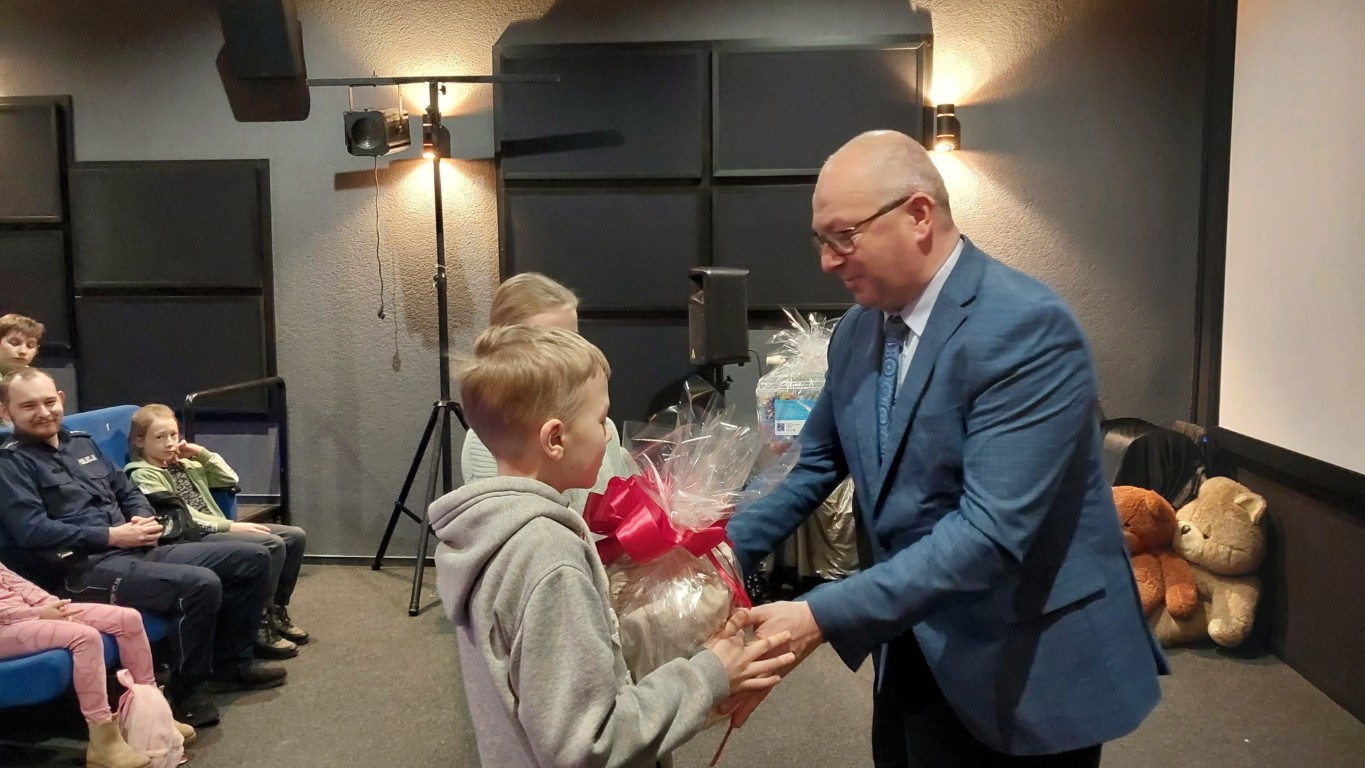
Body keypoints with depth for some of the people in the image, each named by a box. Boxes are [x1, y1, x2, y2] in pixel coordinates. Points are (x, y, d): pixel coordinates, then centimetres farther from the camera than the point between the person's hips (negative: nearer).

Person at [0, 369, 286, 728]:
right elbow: (32, 532, -15)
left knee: (252, 558, 0)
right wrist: (112, 536, -16)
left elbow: (128, 491, 24)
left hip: (137, 551, 8)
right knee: (199, 584, -32)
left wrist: (144, 519, 0)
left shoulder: (81, 442, 21)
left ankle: (230, 662, 12)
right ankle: (185, 692, -12)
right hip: (82, 569, -8)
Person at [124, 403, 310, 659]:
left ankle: (276, 609, 10)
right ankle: (260, 623, -17)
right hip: (194, 537, -8)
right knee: (272, 545, -26)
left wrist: (203, 453, 9)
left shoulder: (185, 464, 19)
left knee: (295, 536, -2)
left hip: (218, 530, 8)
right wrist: (230, 525, -18)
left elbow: (230, 480, 22)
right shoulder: (143, 475, -4)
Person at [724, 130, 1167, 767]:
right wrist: (726, 548, -4)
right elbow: (819, 465, 11)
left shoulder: (1026, 328, -23)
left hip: (1025, 668, -6)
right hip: (911, 652, 6)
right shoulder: (858, 328, 1)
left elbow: (991, 532, -30)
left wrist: (820, 618, -33)